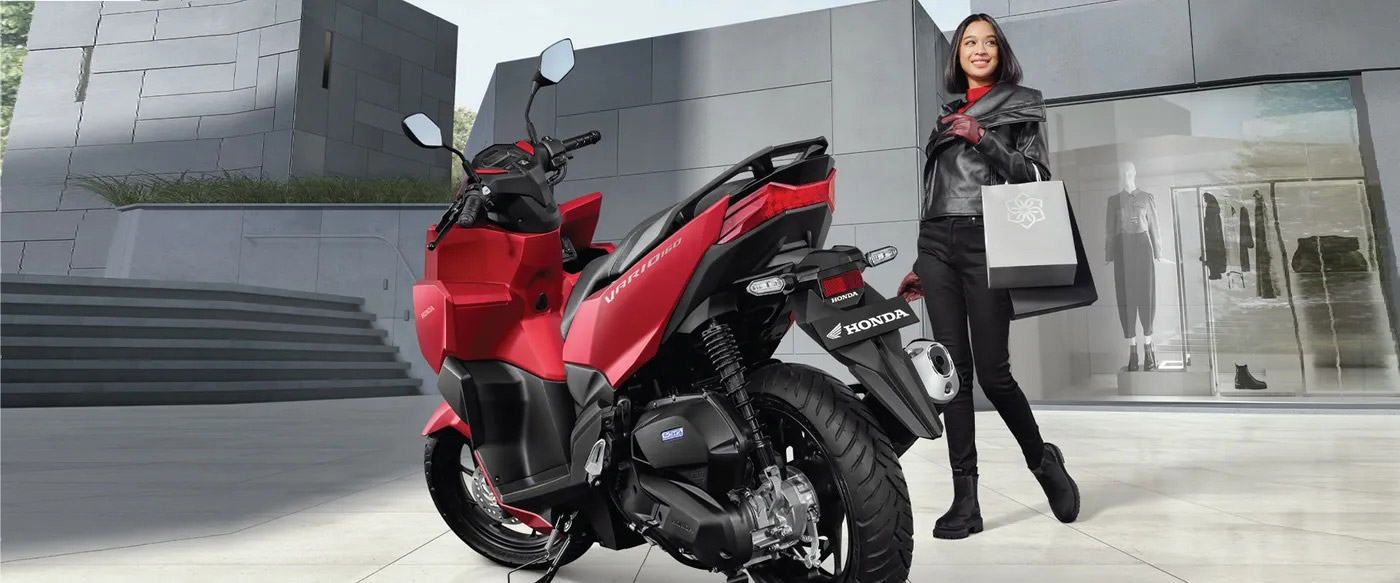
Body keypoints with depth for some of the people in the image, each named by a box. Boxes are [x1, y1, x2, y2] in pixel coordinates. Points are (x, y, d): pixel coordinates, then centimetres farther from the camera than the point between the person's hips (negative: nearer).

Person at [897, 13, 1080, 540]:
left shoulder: (1019, 107, 12)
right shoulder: (948, 115, 22)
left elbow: (1036, 178, 0)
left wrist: (984, 139, -12)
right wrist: (922, 265, 19)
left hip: (986, 241, -4)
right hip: (936, 244, 4)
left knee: (992, 370, -8)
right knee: (952, 368, -2)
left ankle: (1042, 459, 20)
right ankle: (965, 499, 1)